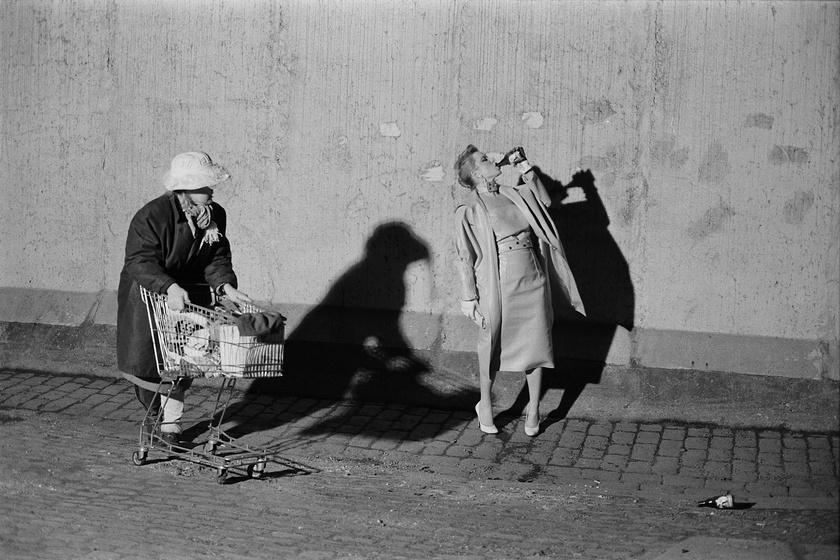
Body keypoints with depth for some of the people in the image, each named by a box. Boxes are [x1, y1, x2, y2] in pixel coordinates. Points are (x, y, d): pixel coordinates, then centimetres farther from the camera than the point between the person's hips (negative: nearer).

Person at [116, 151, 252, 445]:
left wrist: (226, 286, -24)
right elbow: (140, 262, -29)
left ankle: (171, 421, 15)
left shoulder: (215, 216, -6)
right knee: (143, 361, 1)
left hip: (190, 294, 4)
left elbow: (217, 259, -3)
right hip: (148, 293, -4)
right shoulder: (151, 216, -23)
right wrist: (170, 287, -44)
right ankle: (156, 412, 29)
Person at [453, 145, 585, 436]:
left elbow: (544, 200, 25)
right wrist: (468, 298, -7)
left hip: (532, 279, 5)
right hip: (498, 284, -4)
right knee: (491, 346, 8)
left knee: (535, 342, 7)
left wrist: (524, 167, 14)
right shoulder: (469, 210, -6)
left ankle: (533, 412, 20)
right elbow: (465, 258, -5)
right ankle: (485, 407, 29)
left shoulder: (514, 195, 10)